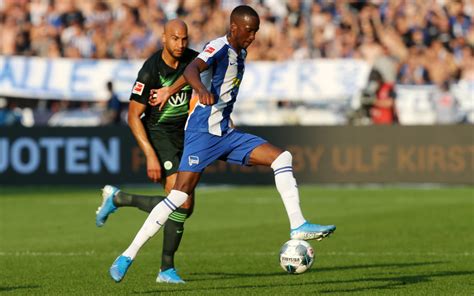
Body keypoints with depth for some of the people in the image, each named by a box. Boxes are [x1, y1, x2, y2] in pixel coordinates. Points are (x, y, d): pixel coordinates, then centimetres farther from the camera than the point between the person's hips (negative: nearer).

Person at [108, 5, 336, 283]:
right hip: (202, 133, -8)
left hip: (227, 134, 8)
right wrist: (202, 90, -53)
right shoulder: (218, 48, -12)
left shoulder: (241, 53, 14)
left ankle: (298, 226, -9)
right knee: (179, 195, -14)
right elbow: (192, 69, -33)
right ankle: (128, 256, -9)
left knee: (282, 157, -4)